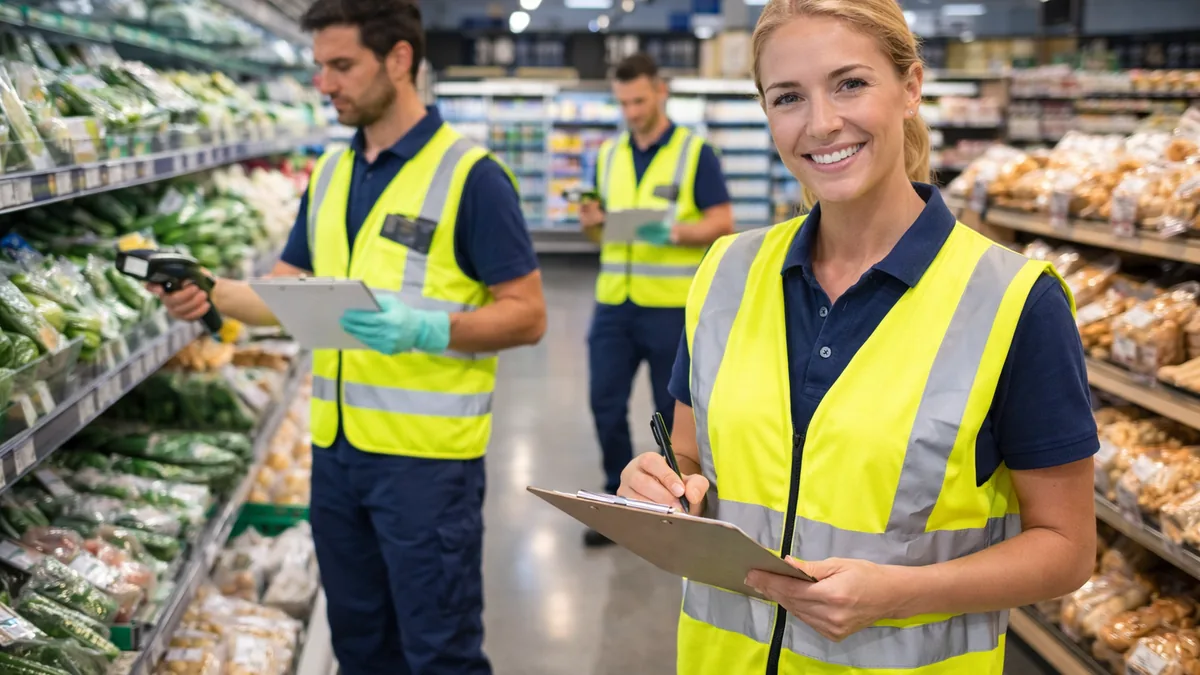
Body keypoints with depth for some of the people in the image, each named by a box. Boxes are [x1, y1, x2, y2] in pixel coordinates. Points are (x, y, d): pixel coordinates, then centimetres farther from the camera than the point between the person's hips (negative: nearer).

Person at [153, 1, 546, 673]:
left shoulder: (470, 175, -11)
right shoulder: (330, 172, 11)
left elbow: (527, 315, -12)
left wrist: (424, 328, -27)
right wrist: (215, 293, -4)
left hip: (428, 454, -7)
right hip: (336, 446, 7)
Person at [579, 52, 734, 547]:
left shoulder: (695, 153, -4)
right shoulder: (609, 155, 12)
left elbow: (723, 224, -9)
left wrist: (674, 232, -25)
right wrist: (593, 223, -6)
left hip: (671, 306, -4)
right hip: (613, 302, 5)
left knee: (674, 409, 7)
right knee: (606, 404, 5)